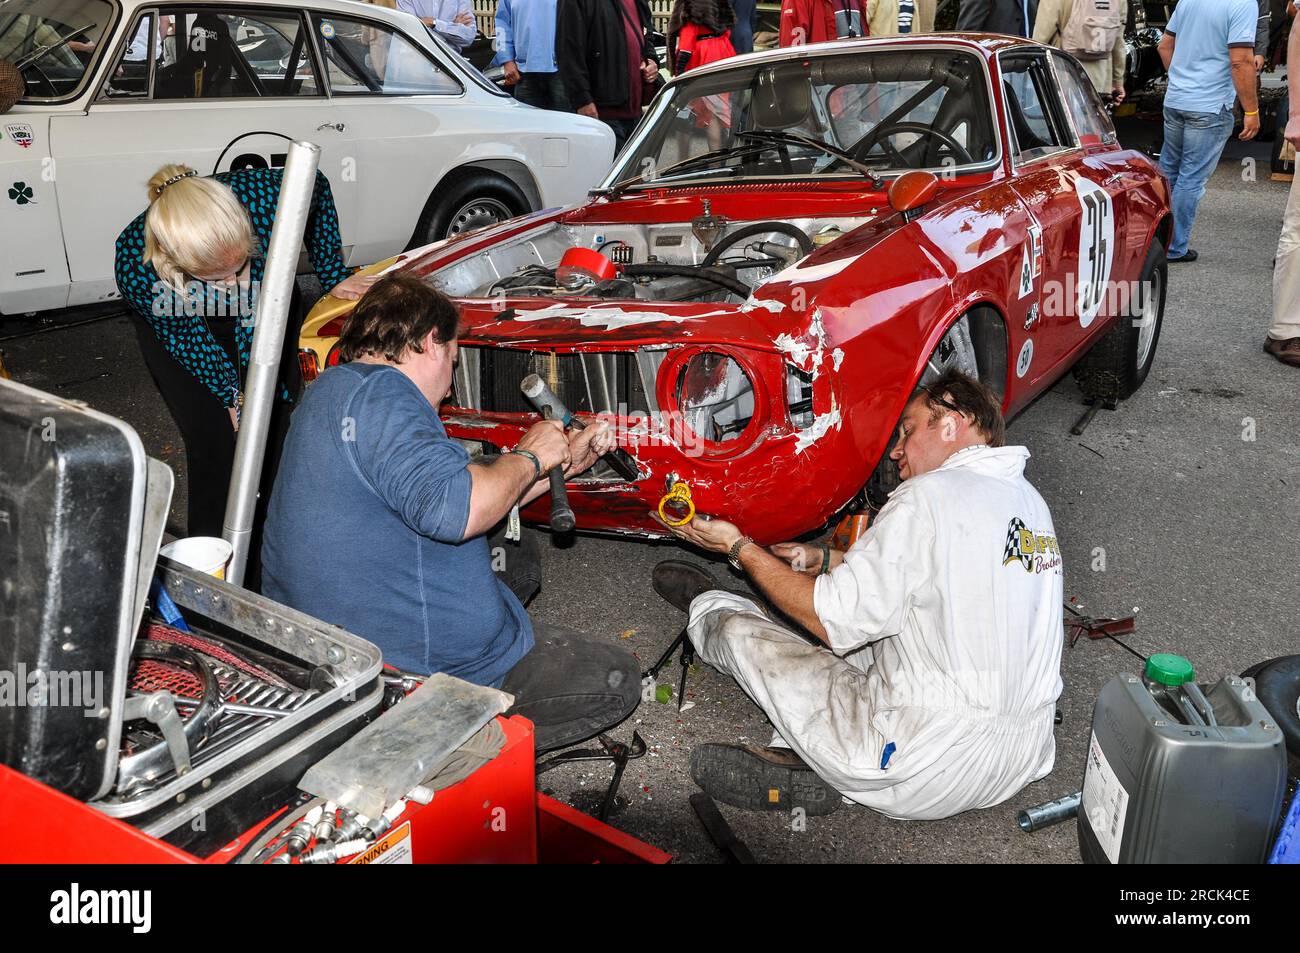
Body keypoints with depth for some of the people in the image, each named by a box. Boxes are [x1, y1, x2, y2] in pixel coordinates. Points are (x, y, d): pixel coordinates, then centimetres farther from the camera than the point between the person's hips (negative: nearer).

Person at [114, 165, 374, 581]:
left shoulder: (268, 196, -40)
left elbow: (317, 188, -13)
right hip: (177, 326, -1)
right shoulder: (136, 267, -39)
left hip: (265, 308, 2)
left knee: (273, 439, 1)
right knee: (215, 450, -11)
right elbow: (183, 337, -18)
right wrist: (232, 394, -10)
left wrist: (334, 277, -8)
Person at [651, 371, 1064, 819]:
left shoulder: (930, 496, -16)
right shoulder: (1030, 499, 11)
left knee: (737, 629, 2)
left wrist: (738, 547, -1)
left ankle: (708, 609, 37)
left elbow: (834, 621, -12)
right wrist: (825, 559, 24)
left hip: (926, 779, -9)